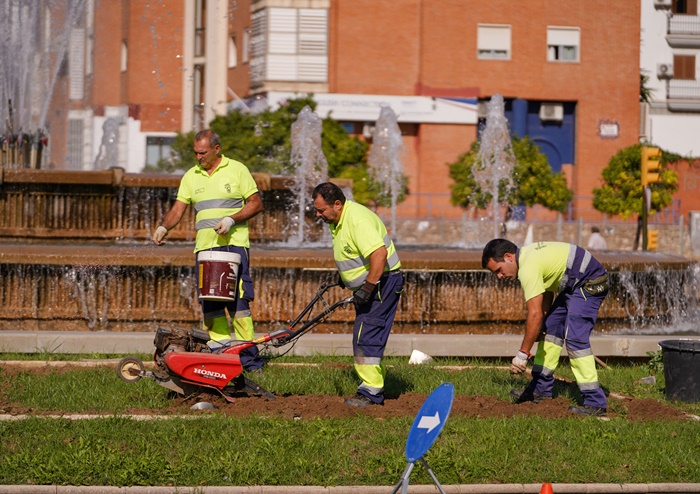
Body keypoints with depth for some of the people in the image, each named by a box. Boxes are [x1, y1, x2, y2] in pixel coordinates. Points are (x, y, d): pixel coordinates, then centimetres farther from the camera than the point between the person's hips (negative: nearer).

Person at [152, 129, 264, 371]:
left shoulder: (237, 170, 3)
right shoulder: (191, 176, 14)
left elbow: (256, 203, 2)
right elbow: (178, 208, 10)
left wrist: (232, 220, -12)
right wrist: (163, 227, -10)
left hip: (233, 244, -4)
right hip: (204, 246, 5)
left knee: (238, 300, -10)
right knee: (209, 303, 1)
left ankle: (247, 358, -8)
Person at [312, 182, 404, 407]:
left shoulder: (357, 220, -24)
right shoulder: (339, 220, 8)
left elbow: (379, 254, -32)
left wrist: (367, 288, -31)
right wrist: (344, 276, 24)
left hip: (381, 283, -11)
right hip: (368, 285, 11)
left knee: (366, 336, -13)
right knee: (364, 337, 12)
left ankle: (371, 393, -12)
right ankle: (375, 387, 19)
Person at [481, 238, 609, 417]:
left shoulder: (528, 268, -24)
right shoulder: (528, 254, 7)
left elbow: (535, 314, -28)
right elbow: (547, 291, 16)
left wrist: (523, 354, -25)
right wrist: (540, 327, 6)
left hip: (589, 285, -11)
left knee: (575, 338, -19)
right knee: (551, 328, 15)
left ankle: (595, 403, -21)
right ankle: (541, 389, 23)